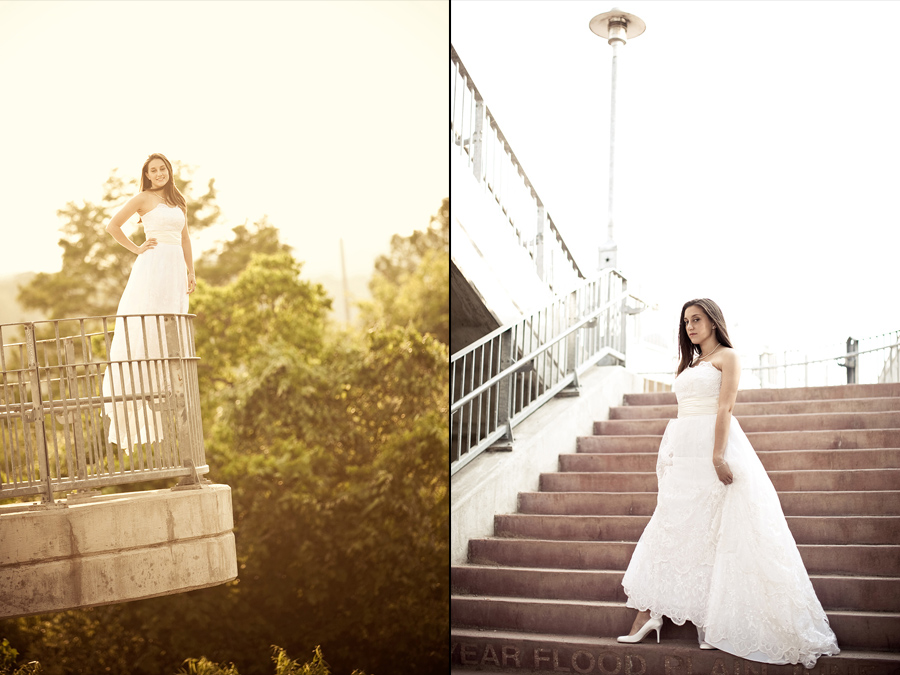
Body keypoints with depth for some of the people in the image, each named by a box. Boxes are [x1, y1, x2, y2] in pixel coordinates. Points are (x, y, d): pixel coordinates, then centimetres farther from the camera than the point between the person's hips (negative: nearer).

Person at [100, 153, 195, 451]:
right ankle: (145, 388, -6)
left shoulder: (179, 201, 18)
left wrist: (191, 272, 14)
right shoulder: (143, 198, 2)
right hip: (152, 266, -5)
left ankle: (165, 389, 10)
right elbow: (113, 225, -1)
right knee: (149, 327, -8)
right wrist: (136, 248, 0)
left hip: (176, 267, 6)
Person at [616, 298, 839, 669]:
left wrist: (717, 455, -21)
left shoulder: (727, 357, 1)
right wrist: (667, 453, 16)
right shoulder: (690, 364, 23)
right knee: (673, 526, 2)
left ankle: (712, 620, 0)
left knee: (712, 529, -6)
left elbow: (724, 407, -11)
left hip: (713, 446, -7)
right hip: (684, 451, 7)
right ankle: (648, 613, 1)